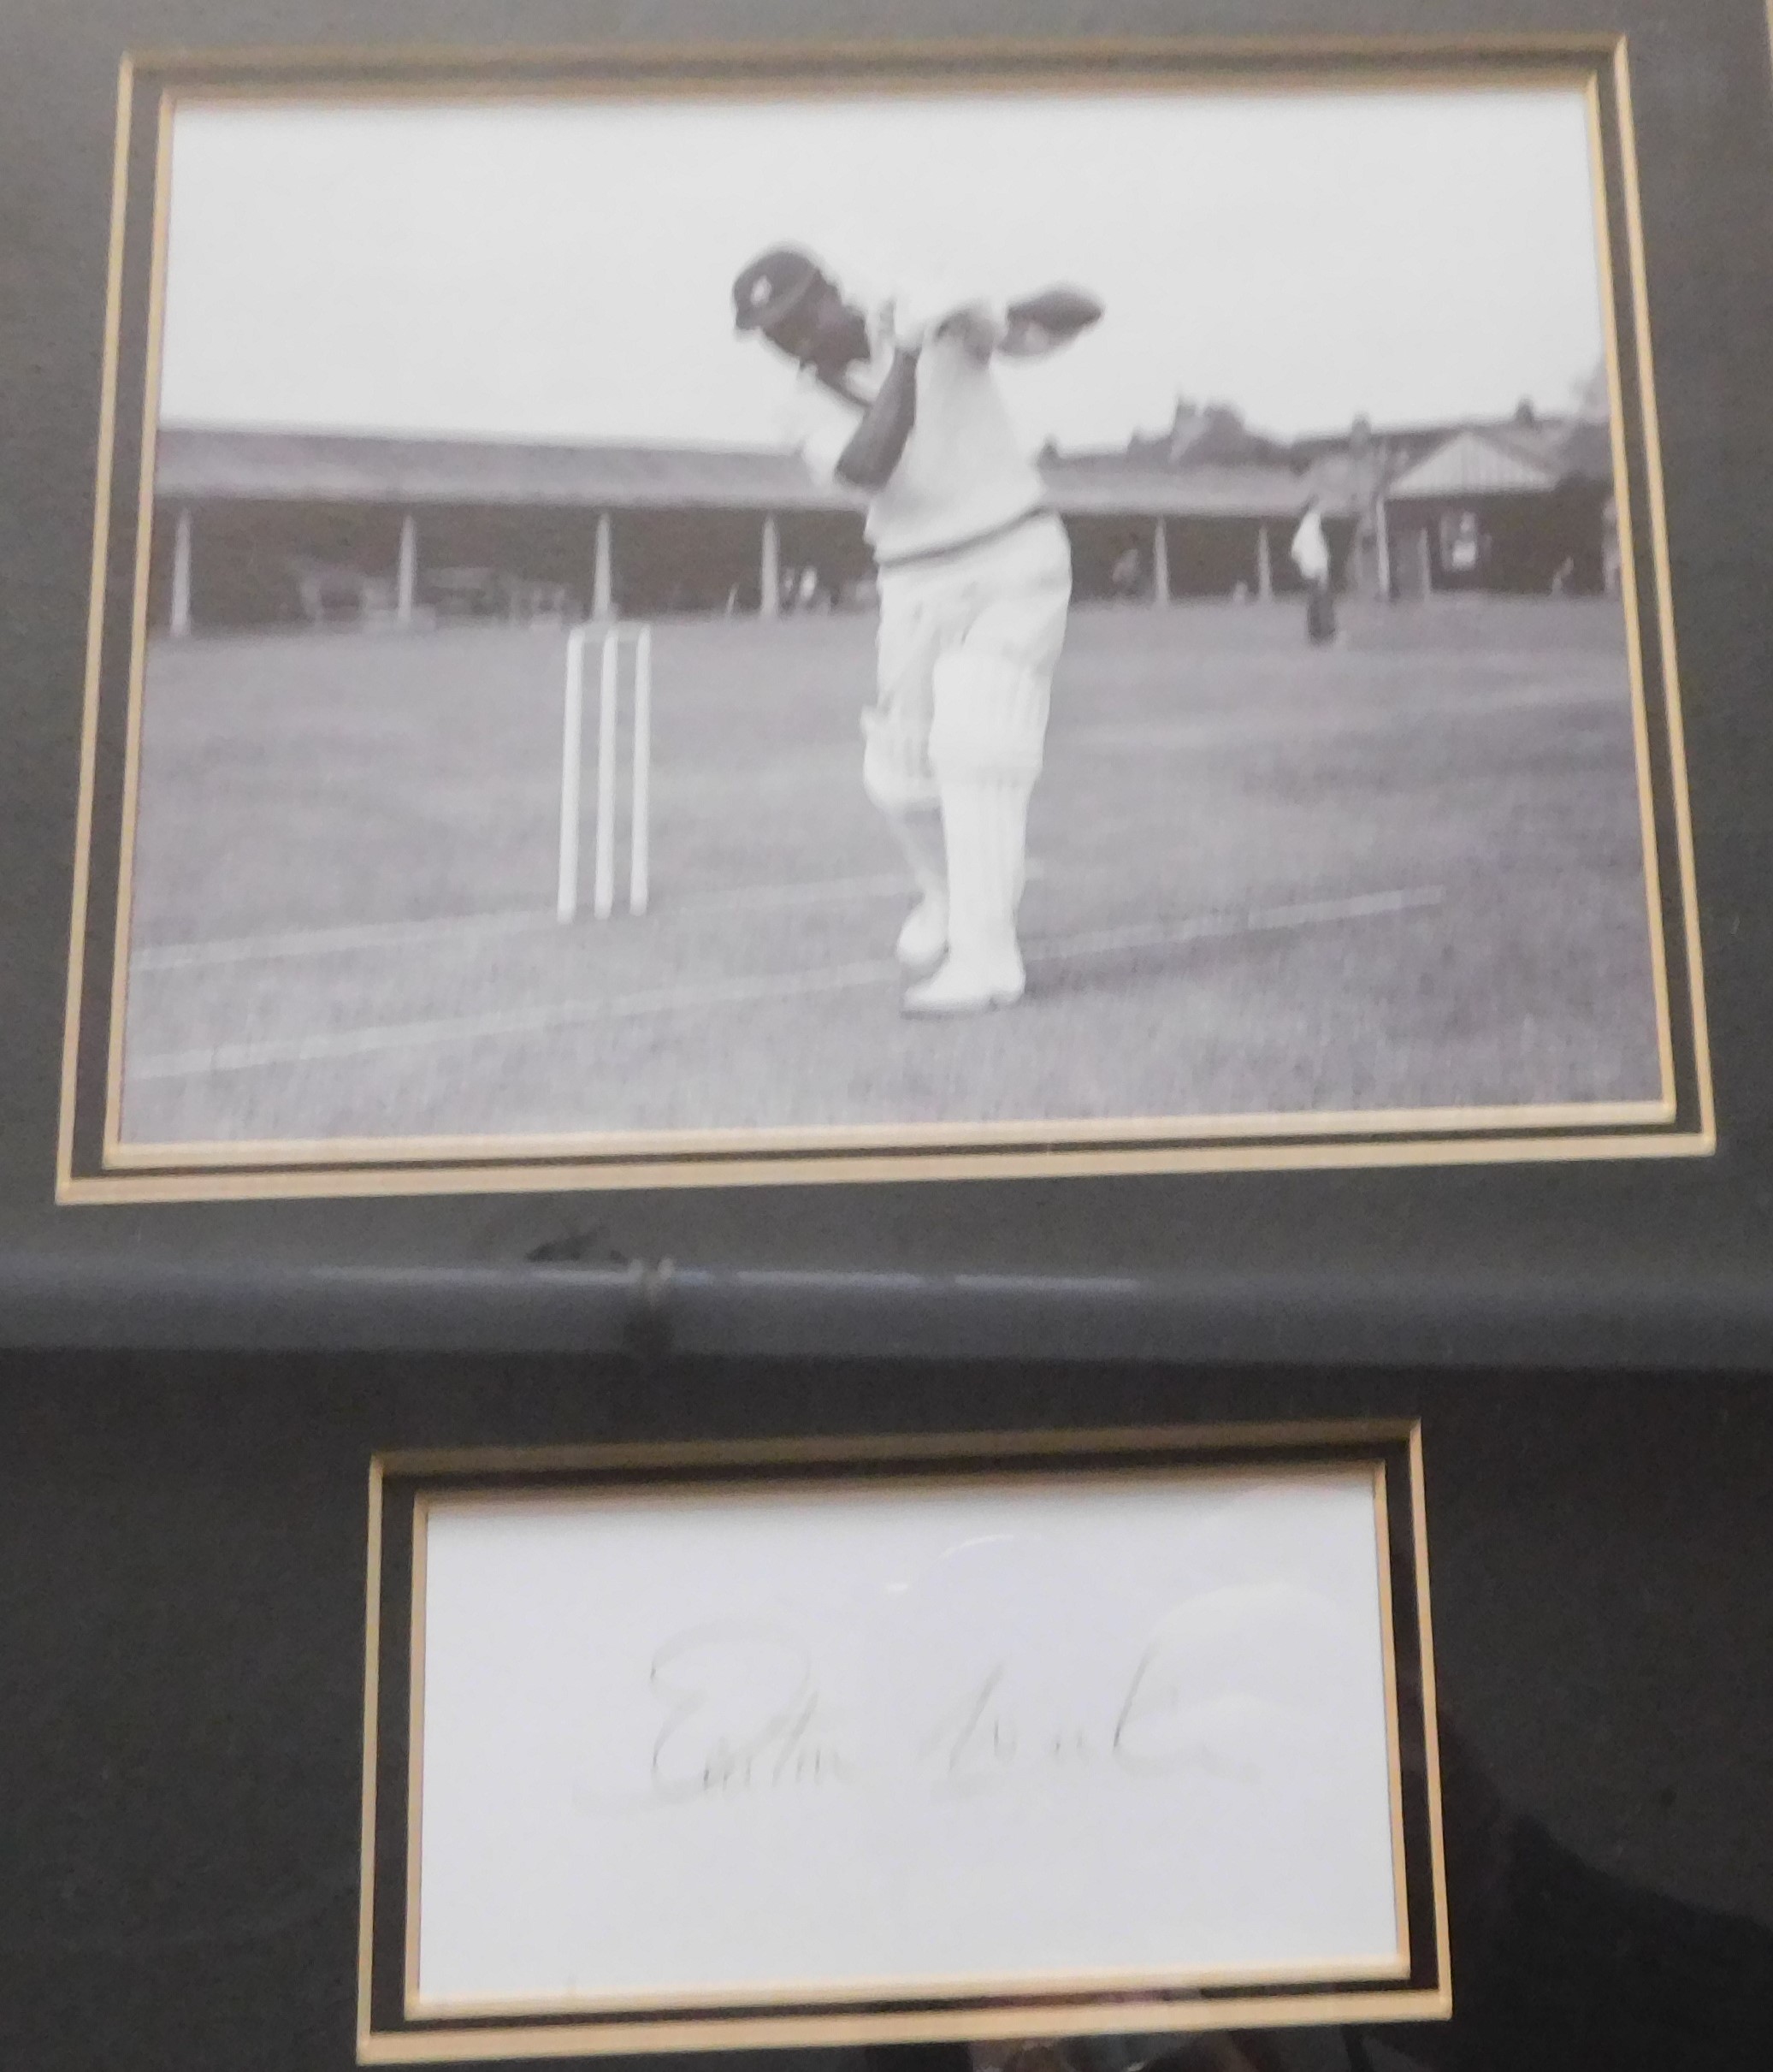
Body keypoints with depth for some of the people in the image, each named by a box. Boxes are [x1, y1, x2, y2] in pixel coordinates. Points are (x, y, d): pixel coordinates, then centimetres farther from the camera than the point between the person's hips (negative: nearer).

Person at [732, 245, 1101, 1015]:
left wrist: (988, 312, -32)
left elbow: (1079, 312, -14)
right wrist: (906, 355, -28)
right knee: (898, 774, 5)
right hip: (916, 586, 4)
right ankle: (944, 895, 36)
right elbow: (871, 466, -23)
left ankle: (985, 959, -14)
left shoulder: (934, 316, -8)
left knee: (976, 750, -16)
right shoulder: (812, 407, -1)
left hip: (1015, 562, -4)